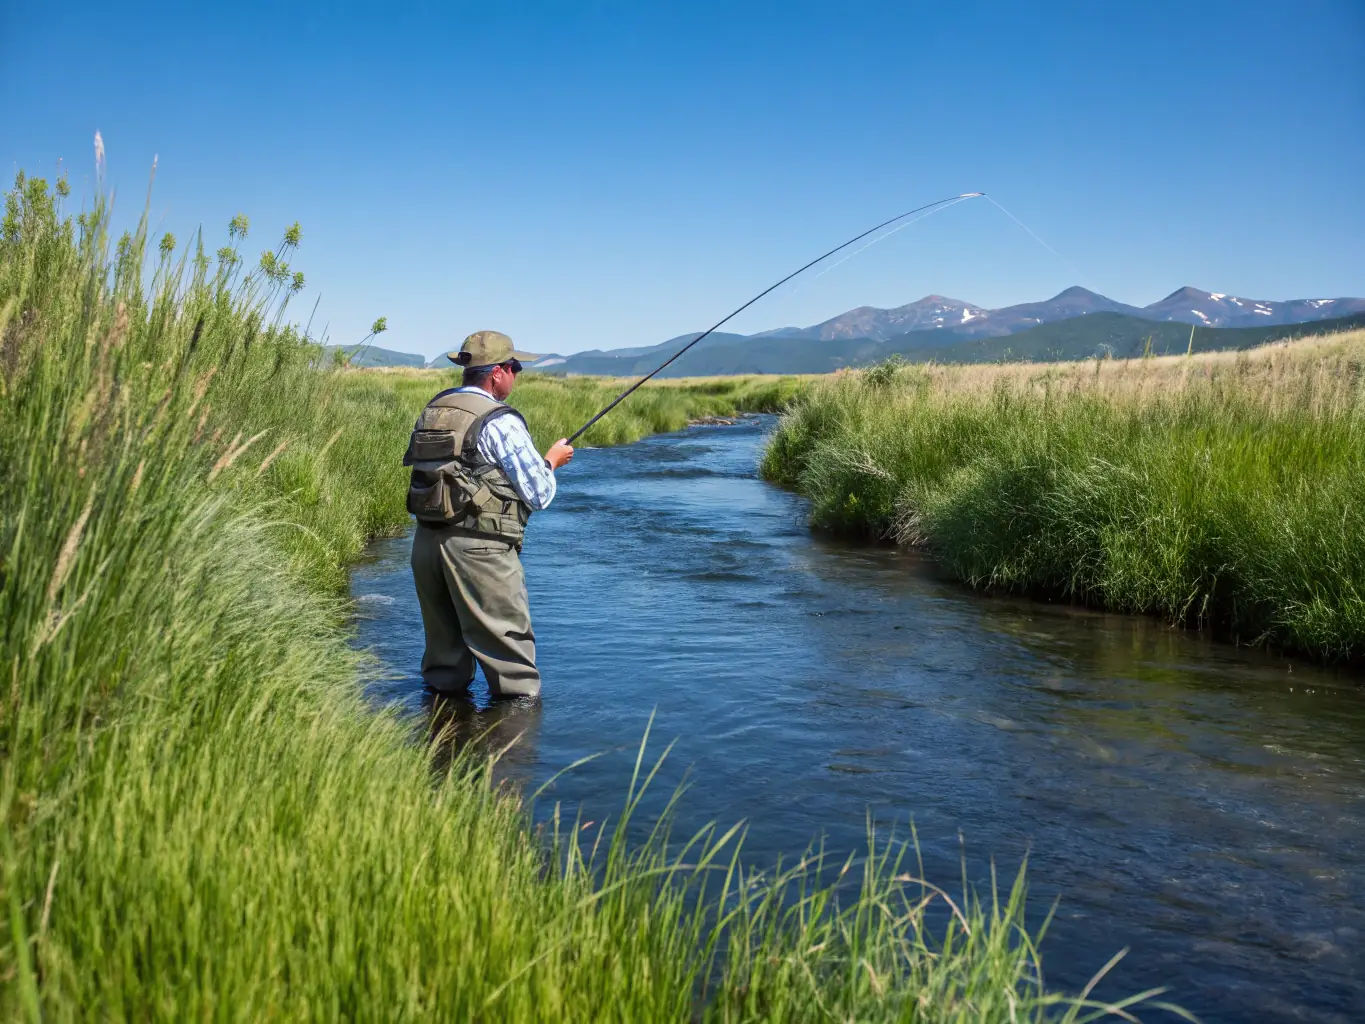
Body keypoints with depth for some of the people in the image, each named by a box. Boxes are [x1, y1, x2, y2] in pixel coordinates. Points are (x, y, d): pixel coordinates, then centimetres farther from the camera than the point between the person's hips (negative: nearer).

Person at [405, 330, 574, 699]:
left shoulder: (433, 409, 11)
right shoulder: (501, 422, -11)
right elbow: (539, 495, -8)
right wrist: (552, 460, 12)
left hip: (426, 541, 8)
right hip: (478, 548, -7)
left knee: (443, 638, 21)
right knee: (508, 641, 2)